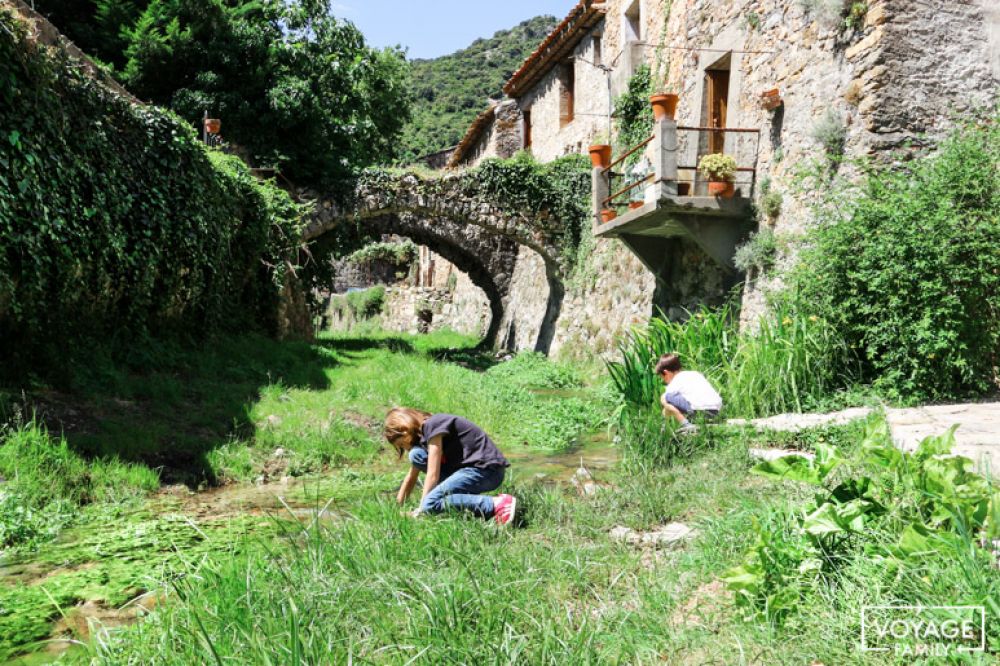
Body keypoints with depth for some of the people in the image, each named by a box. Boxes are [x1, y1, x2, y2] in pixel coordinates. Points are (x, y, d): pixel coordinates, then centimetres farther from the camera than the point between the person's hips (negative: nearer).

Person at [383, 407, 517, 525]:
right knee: (416, 455, 2)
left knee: (430, 504, -23)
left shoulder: (432, 426, -12)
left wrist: (420, 509, -8)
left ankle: (497, 504, -20)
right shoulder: (421, 434, 15)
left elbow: (433, 474, -14)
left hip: (487, 470, -9)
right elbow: (412, 476, 22)